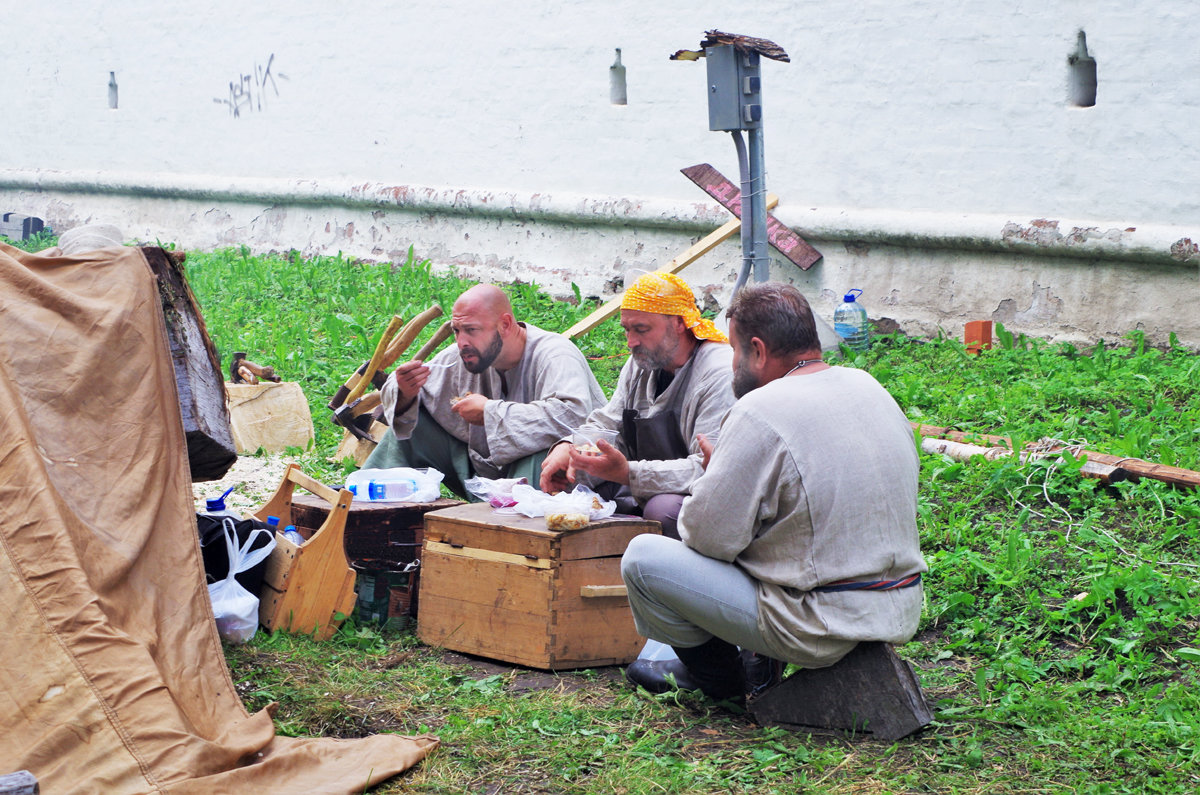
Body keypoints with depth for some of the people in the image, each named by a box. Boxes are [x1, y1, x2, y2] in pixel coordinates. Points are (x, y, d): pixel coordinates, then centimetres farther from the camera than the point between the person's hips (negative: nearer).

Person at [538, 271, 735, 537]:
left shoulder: (720, 375, -19)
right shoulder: (640, 365, 9)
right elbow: (605, 425, 16)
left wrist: (628, 473, -35)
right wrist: (568, 448, -8)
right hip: (639, 494, 8)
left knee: (663, 508, -38)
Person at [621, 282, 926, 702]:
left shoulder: (760, 413, -19)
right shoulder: (868, 387, 7)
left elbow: (711, 536, -16)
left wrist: (711, 476, 6)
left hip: (824, 628, -9)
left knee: (642, 558, -1)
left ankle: (718, 675, 17)